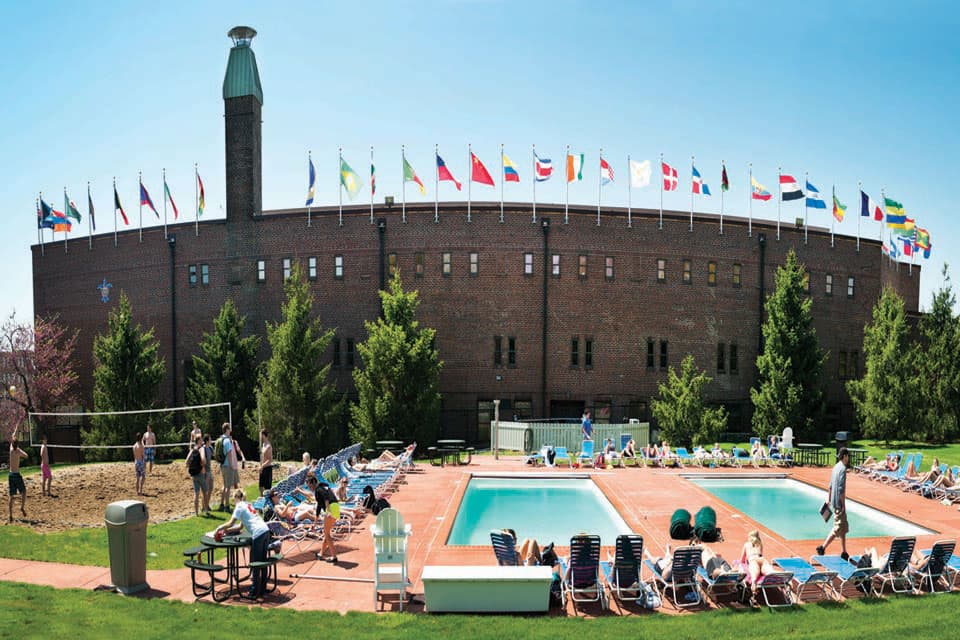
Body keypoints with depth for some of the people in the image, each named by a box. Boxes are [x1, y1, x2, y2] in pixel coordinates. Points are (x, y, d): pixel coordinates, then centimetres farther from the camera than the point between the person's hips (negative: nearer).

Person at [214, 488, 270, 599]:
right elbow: (241, 526, 26)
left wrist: (220, 527, 11)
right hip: (265, 531, 8)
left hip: (258, 534, -8)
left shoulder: (239, 506, 2)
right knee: (263, 562, 15)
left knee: (255, 563, 1)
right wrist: (227, 530, 25)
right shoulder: (248, 504, 25)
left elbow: (231, 523, -4)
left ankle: (254, 592, 5)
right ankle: (262, 589, 23)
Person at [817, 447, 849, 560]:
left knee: (844, 527, 16)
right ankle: (822, 548, -4)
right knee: (838, 528, -4)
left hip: (834, 502, 9)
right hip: (839, 503, -9)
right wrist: (843, 505, -17)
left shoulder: (836, 467, 10)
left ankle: (843, 552, 22)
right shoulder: (843, 469, -18)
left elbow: (830, 486, 16)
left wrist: (828, 500, 21)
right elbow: (841, 489, -21)